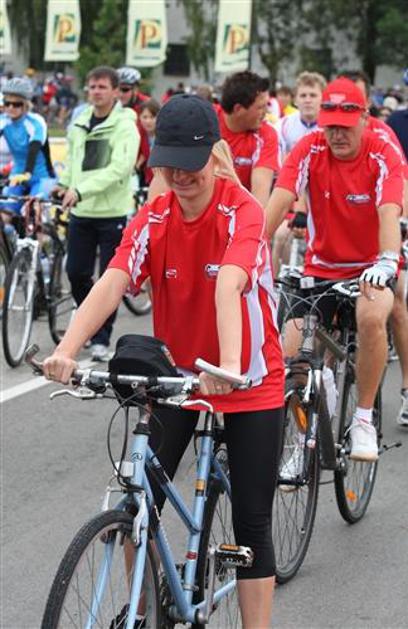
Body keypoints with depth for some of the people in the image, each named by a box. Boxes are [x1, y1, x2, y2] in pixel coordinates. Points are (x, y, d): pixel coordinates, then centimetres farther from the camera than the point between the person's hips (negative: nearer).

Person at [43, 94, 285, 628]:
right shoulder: (152, 220, -8)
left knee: (252, 522, -1)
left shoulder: (242, 211, -19)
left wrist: (229, 364, -52)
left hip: (250, 382, -4)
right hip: (175, 375, 4)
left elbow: (228, 286, -37)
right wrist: (67, 350, -40)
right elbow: (110, 285, -23)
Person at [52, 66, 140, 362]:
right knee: (76, 273, 7)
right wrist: (65, 184, 2)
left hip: (113, 212, -5)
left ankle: (101, 338, 10)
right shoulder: (79, 125, 9)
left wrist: (81, 190, -26)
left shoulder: (125, 127, -9)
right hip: (81, 213, 5)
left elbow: (119, 168, -20)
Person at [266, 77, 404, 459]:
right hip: (321, 267, 2)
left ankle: (364, 419, -17)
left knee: (371, 318, -35)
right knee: (290, 357, -13)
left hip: (370, 266, -2)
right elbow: (279, 202, -23)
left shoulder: (382, 154, -16)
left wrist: (387, 261, -49)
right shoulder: (310, 149, -12)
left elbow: (389, 213, -31)